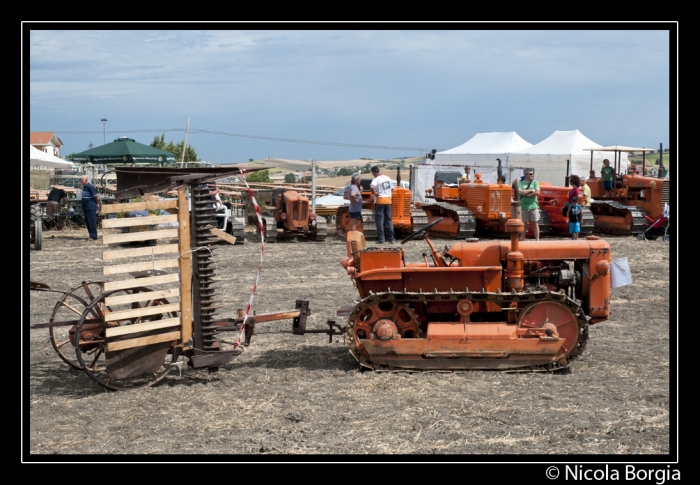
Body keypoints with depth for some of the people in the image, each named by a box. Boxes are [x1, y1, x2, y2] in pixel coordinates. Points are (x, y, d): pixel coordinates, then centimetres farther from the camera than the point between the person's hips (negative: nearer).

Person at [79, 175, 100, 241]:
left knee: (92, 222, -6)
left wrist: (97, 203, -3)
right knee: (87, 222, 11)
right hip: (85, 208, 10)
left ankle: (94, 236, -3)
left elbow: (95, 196, -14)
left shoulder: (90, 186, -13)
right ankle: (91, 235, 18)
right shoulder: (84, 187, 15)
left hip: (91, 208, -10)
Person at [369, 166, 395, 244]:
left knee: (379, 220, -1)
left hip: (379, 201, -6)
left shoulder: (376, 180, -12)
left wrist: (374, 193, -16)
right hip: (388, 201, 6)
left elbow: (371, 187, -32)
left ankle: (381, 239, -3)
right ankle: (391, 239, 9)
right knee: (389, 220, 10)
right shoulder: (388, 178, 9)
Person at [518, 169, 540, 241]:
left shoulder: (535, 182, 3)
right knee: (524, 223, 8)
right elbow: (520, 192, -13)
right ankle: (522, 239, 15)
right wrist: (530, 190, -11)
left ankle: (537, 239, 3)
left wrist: (526, 194, -10)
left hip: (533, 206, -1)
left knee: (535, 223, 1)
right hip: (524, 206, 1)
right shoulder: (521, 183, 4)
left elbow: (537, 192, -9)